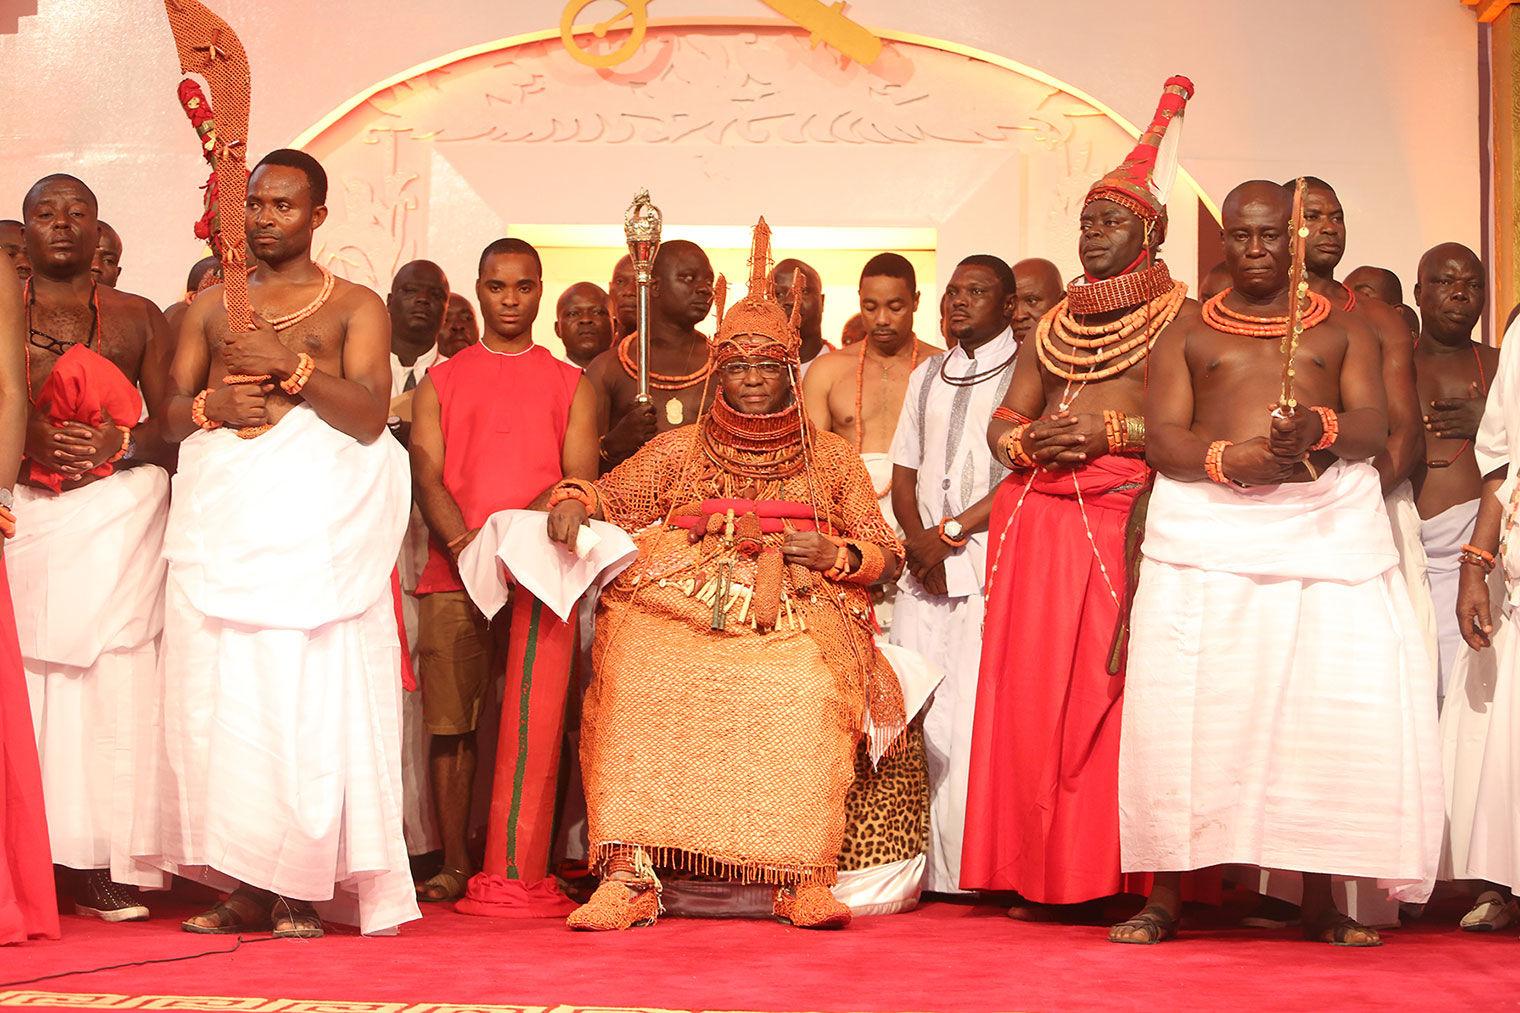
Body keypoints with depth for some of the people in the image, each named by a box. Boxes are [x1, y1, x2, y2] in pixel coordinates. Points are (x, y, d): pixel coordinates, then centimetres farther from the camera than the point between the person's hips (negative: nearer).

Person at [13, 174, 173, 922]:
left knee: (112, 680, -7)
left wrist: (119, 443, -10)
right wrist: (30, 437, -13)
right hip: (23, 517, 0)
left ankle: (104, 865, -4)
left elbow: (172, 424, 8)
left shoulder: (138, 318, 14)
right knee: (28, 683, -8)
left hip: (118, 517, 0)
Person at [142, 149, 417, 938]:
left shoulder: (354, 305, 9)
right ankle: (244, 886, 3)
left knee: (309, 694, -9)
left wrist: (288, 367, -11)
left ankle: (301, 889, -4)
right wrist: (213, 404, -5)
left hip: (314, 516, -3)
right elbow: (170, 415, 15)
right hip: (221, 514, 3)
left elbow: (370, 415, -3)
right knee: (217, 697, -3)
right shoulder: (212, 306, 20)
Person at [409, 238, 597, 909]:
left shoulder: (571, 386, 15)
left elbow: (581, 481, 3)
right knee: (451, 724, -3)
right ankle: (455, 867, 2)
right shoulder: (439, 382, 16)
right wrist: (465, 544, -14)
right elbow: (427, 476, 4)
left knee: (532, 727, -5)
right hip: (454, 576, 1)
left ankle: (518, 873, -1)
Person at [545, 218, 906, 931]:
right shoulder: (677, 450, 21)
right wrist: (571, 499, -5)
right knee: (638, 673, -33)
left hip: (797, 618, 0)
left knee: (807, 687, -36)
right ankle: (628, 874, -33)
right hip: (680, 614, 1)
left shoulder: (832, 457, 20)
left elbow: (885, 553, 18)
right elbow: (605, 497, 19)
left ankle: (806, 880, -31)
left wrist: (834, 554, -3)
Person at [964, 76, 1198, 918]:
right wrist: (1033, 440, -5)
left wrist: (1113, 429, -13)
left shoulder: (1180, 317, 4)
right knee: (1031, 690, 0)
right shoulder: (1053, 325, 21)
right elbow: (1002, 423, 16)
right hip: (1038, 521, 5)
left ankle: (1121, 875, -4)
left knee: (1113, 690, -9)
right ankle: (1041, 875, 5)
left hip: (1129, 522, -5)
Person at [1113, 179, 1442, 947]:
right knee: (1183, 708, -8)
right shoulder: (1186, 336, 17)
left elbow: (1374, 425, 3)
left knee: (1330, 707, -8)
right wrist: (1227, 459, -16)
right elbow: (1162, 438, 4)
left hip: (1329, 520, 0)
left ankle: (1320, 900, -1)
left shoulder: (1344, 332, 18)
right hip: (1207, 526, 0)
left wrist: (1319, 429, -20)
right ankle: (1164, 897, -2)